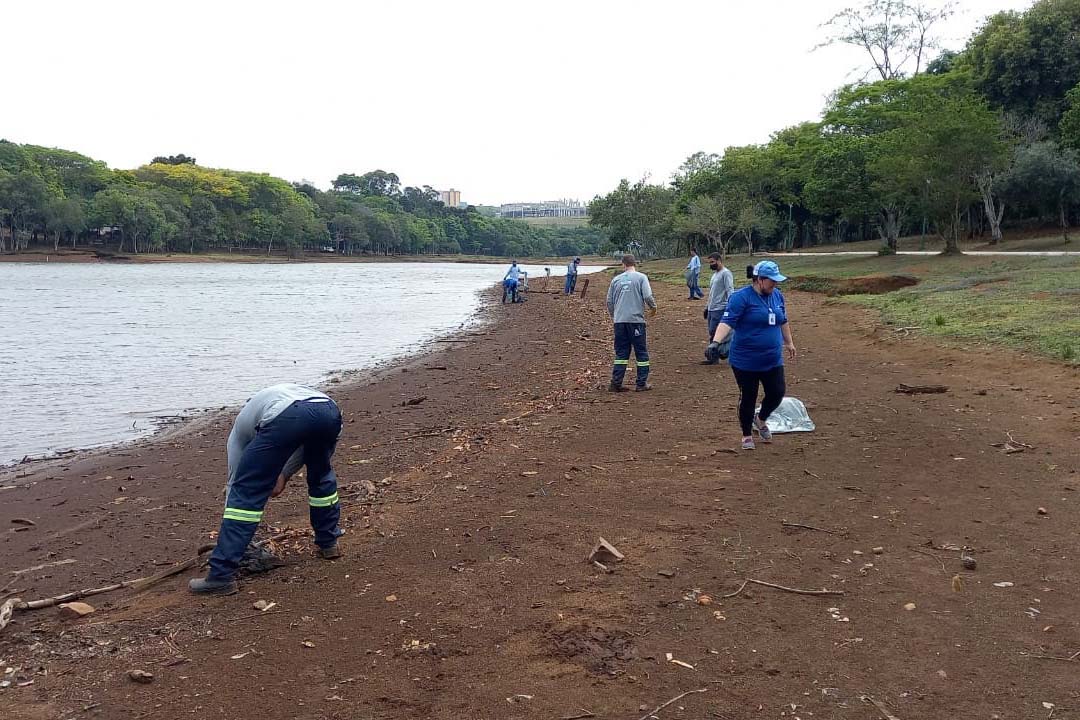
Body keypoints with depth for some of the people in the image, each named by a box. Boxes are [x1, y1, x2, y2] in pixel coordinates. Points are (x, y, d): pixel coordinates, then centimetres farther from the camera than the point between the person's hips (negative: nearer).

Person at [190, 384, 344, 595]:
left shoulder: (242, 422, 37)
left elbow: (235, 478, 40)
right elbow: (308, 438, 35)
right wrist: (284, 474, 38)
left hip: (284, 418, -4)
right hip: (330, 410, 4)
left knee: (245, 491, 8)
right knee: (320, 474, 35)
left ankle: (221, 576, 7)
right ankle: (328, 544, 43)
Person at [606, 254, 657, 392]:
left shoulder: (616, 279, 8)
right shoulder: (641, 277, -3)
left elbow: (609, 301, 12)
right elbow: (648, 297, -12)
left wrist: (613, 316, 28)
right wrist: (653, 308, 8)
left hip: (619, 321, 4)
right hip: (636, 320, -3)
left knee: (621, 353, 10)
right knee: (641, 352, 8)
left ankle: (616, 383, 6)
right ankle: (642, 383, 10)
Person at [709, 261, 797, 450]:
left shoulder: (777, 295, 7)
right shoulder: (741, 297, -15)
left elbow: (783, 321, 22)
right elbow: (727, 321, -25)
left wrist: (789, 342, 29)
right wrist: (716, 341, -39)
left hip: (773, 360, 6)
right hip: (745, 361, -5)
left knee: (777, 393, 1)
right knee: (748, 398, 5)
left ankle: (761, 420, 32)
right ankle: (747, 435, 25)